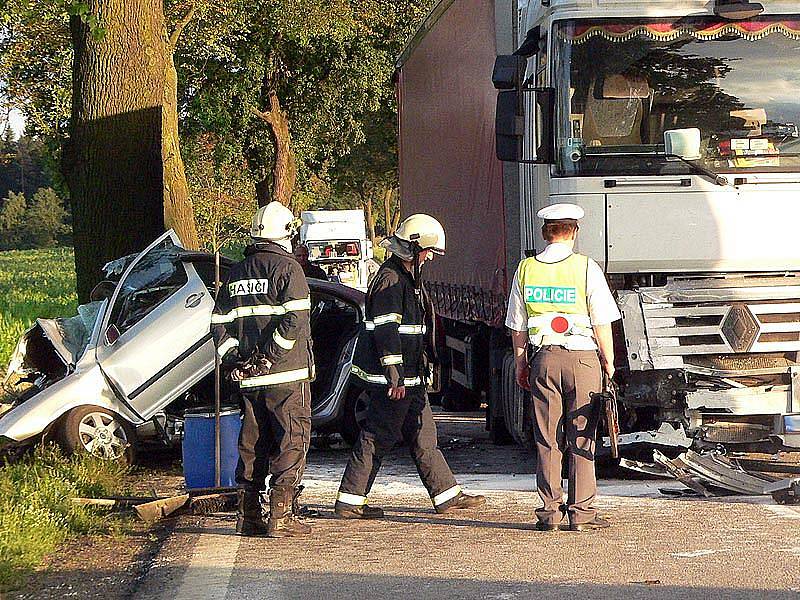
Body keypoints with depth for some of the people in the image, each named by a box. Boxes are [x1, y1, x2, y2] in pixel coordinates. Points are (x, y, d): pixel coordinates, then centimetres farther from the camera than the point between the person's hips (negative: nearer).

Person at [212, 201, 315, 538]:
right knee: (291, 444, -1)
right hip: (286, 374, -6)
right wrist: (270, 355, -14)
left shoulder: (237, 273, 13)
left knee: (252, 445, 13)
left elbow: (219, 323, 11)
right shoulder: (287, 269, -8)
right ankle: (281, 517, -5)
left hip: (248, 378, 6)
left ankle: (248, 516, 14)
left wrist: (233, 358, 7)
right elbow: (295, 321, -19)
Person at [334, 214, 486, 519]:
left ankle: (447, 495, 16)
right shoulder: (391, 280, -15)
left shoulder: (408, 278, 18)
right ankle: (349, 501, -1)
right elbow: (386, 330, -21)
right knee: (377, 438, -5)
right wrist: (395, 376, -24)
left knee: (423, 436, 12)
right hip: (393, 378, -10)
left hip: (409, 377, 10)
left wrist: (416, 373, 27)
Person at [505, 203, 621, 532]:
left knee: (547, 440, 7)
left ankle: (550, 512, 6)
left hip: (544, 358, 3)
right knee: (582, 439, 1)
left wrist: (520, 364, 18)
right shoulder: (586, 268, -6)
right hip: (582, 357, -3)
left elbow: (518, 326, 9)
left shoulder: (526, 269, 4)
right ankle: (581, 512, 1)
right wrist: (608, 361, 4)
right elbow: (602, 323, -6)